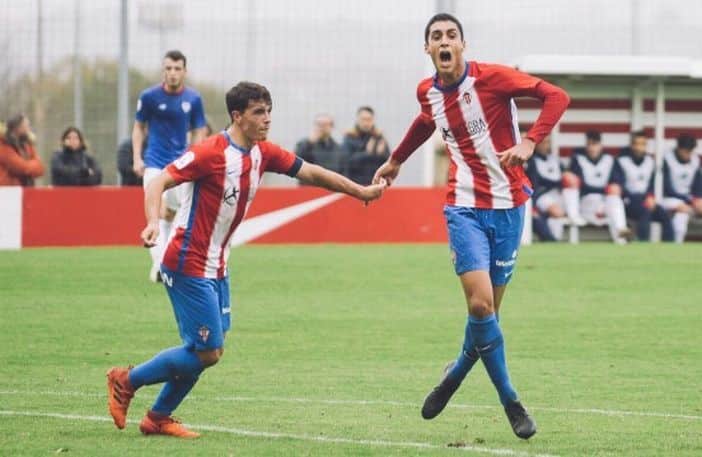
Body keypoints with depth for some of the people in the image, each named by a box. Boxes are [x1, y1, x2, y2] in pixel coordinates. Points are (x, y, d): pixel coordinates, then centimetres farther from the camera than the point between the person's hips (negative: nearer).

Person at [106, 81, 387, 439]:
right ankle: (125, 381, 7)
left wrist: (360, 191, 14)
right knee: (207, 353, -8)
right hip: (188, 265, -9)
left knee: (207, 351, 9)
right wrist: (153, 223, -38)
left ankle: (158, 418, 21)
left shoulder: (262, 154, 5)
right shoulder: (211, 153, -19)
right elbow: (158, 183, -22)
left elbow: (310, 172, 14)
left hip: (215, 268, 9)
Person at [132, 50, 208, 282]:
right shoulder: (149, 96, -6)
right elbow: (139, 127, 5)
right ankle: (158, 264, -25)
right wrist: (137, 158, -4)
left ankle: (169, 261, 24)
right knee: (157, 212, -17)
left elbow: (198, 132, 8)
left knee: (171, 215, 11)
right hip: (154, 164, -3)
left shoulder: (193, 99, 0)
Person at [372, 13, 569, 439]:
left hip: (507, 206, -2)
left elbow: (556, 96, -14)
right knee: (480, 303, -15)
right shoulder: (427, 92, 5)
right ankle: (510, 401, 0)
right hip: (464, 207, 2)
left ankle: (457, 374, 30)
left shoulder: (491, 77, -10)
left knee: (489, 308, 4)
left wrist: (529, 142, -26)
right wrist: (396, 161, 41)